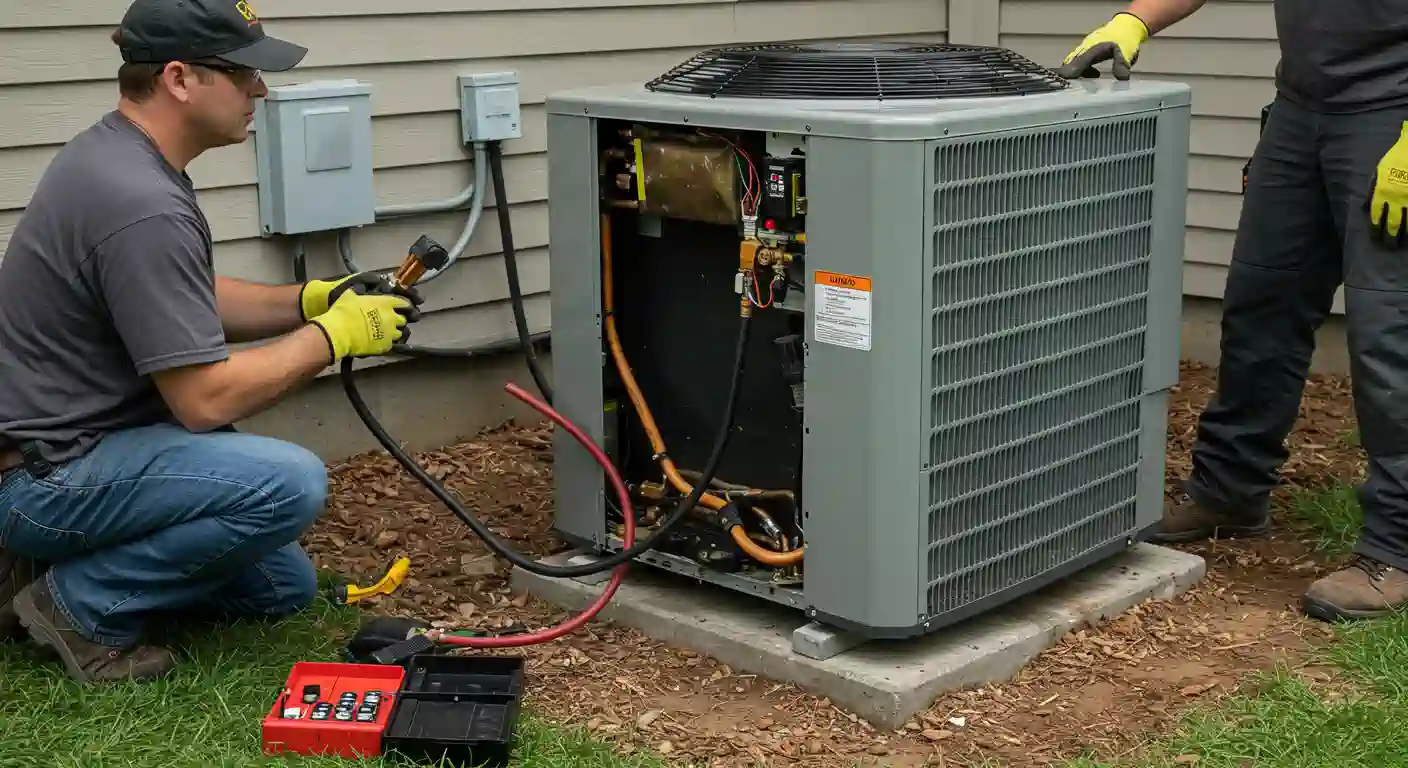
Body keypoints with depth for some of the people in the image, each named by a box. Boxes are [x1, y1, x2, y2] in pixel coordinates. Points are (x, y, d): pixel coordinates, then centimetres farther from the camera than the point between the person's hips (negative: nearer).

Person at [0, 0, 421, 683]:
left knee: (283, 585, 14)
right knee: (290, 484, -27)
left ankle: (62, 558, 14)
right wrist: (333, 334, -13)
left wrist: (308, 300, 2)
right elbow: (207, 398, -26)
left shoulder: (115, 153, 5)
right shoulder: (143, 207, -27)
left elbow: (194, 305, 17)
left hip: (78, 440, 10)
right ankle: (83, 602, -9)